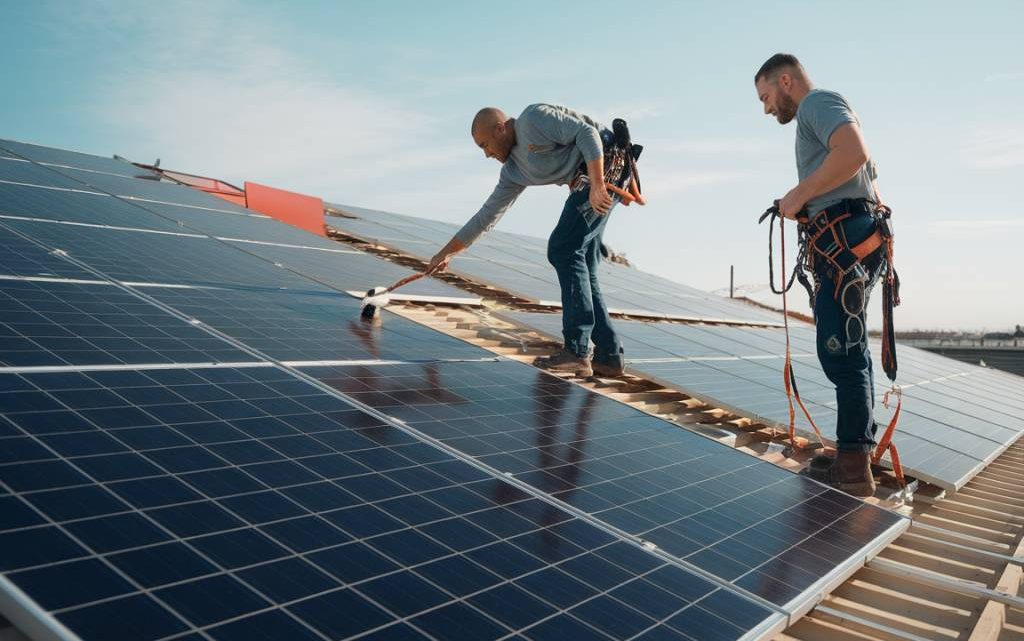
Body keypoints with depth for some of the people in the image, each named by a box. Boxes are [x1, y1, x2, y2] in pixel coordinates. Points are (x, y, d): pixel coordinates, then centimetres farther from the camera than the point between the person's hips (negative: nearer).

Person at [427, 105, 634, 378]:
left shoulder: (533, 117, -6)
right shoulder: (513, 172, 18)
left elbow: (587, 133, -15)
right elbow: (487, 216, 23)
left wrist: (597, 185, -25)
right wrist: (446, 253, 26)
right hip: (585, 185, 9)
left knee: (563, 250, -12)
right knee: (579, 266, 5)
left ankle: (576, 352, -12)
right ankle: (608, 356, 7)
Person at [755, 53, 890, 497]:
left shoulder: (817, 101, 0)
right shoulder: (819, 114, 30)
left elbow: (853, 153, -20)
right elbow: (865, 173, 31)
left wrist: (798, 195, -11)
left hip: (845, 241, -11)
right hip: (849, 243, 11)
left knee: (841, 353, -12)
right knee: (847, 352, 12)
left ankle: (854, 470, -10)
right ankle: (855, 459, 19)